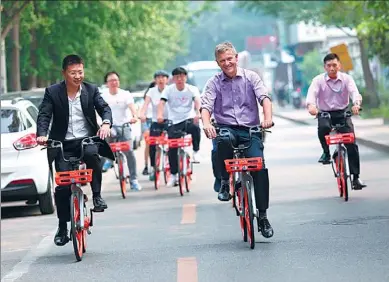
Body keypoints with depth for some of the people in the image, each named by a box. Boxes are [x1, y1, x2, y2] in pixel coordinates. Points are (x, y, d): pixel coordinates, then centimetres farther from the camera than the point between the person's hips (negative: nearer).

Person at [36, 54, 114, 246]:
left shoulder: (91, 90, 4)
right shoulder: (52, 92, 0)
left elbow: (104, 108, -3)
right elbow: (44, 115, -7)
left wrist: (106, 123, -26)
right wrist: (41, 135, -26)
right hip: (64, 144, 0)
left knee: (92, 154, -36)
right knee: (62, 185, -9)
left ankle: (97, 196, -17)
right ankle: (62, 228, 7)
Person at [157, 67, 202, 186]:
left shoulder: (192, 89, -1)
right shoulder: (168, 89, 0)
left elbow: (197, 101, -18)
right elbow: (162, 102, -14)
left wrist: (197, 113, -40)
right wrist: (159, 115, -35)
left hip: (189, 119, -1)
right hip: (174, 122, 2)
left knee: (195, 127, -36)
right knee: (172, 147, -5)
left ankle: (196, 151, -11)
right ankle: (173, 174, 11)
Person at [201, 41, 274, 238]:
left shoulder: (250, 77, 5)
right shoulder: (214, 83, 6)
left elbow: (264, 97, -8)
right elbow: (206, 106, -6)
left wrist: (267, 118, -29)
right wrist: (206, 124, -29)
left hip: (250, 130, 0)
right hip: (226, 128, 0)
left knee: (259, 167, -19)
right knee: (223, 140, -38)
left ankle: (263, 216, -7)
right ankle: (224, 181, -14)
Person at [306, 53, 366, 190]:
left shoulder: (346, 78, -2)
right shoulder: (318, 80, -4)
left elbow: (354, 92, -19)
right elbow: (312, 93, -21)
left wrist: (356, 104, -42)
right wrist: (311, 105, -45)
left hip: (342, 113, 1)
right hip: (324, 113, -1)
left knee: (352, 144, -12)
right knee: (323, 127, -37)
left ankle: (356, 178, -6)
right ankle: (326, 152, -10)